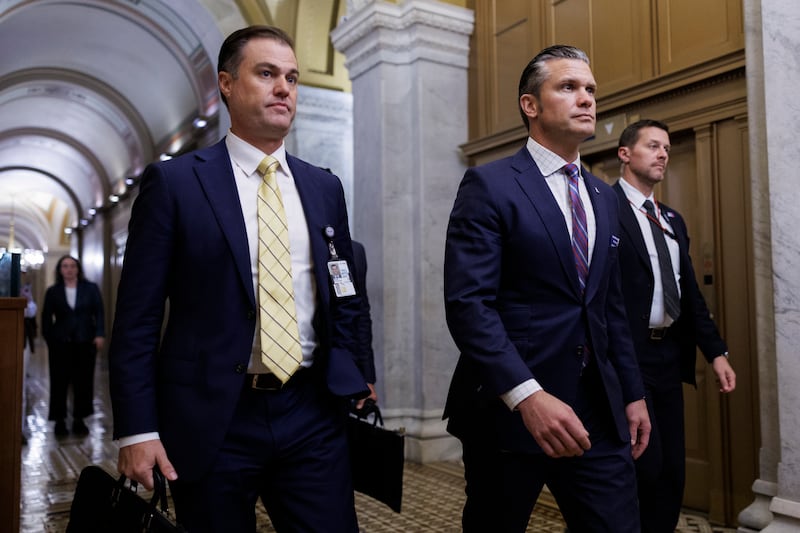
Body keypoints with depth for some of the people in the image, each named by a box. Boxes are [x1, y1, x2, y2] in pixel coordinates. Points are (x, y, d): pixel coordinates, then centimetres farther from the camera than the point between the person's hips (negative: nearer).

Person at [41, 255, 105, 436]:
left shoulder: (91, 289, 6)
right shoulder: (52, 292, 8)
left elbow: (99, 312, 3)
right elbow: (46, 318, 7)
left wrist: (100, 334, -8)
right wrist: (49, 340, -1)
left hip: (85, 342, 0)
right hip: (60, 343, 0)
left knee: (83, 381, 2)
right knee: (59, 382, 1)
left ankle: (79, 420, 14)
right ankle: (60, 420, 12)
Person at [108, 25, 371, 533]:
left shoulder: (324, 187, 9)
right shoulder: (174, 181, -3)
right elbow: (137, 316, -4)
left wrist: (351, 383, 6)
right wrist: (137, 430, -8)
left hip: (313, 414, 3)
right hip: (212, 419, -2)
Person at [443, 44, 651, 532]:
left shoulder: (606, 198, 15)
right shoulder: (489, 185, -7)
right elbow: (468, 303, -17)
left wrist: (633, 393, 14)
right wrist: (527, 395, -25)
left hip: (598, 412, 6)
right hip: (508, 409, -5)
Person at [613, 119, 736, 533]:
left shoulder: (673, 221, 18)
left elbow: (690, 293, 17)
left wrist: (716, 351, 10)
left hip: (669, 356, 8)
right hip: (627, 357, -8)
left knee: (672, 470, 12)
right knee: (645, 467, -4)